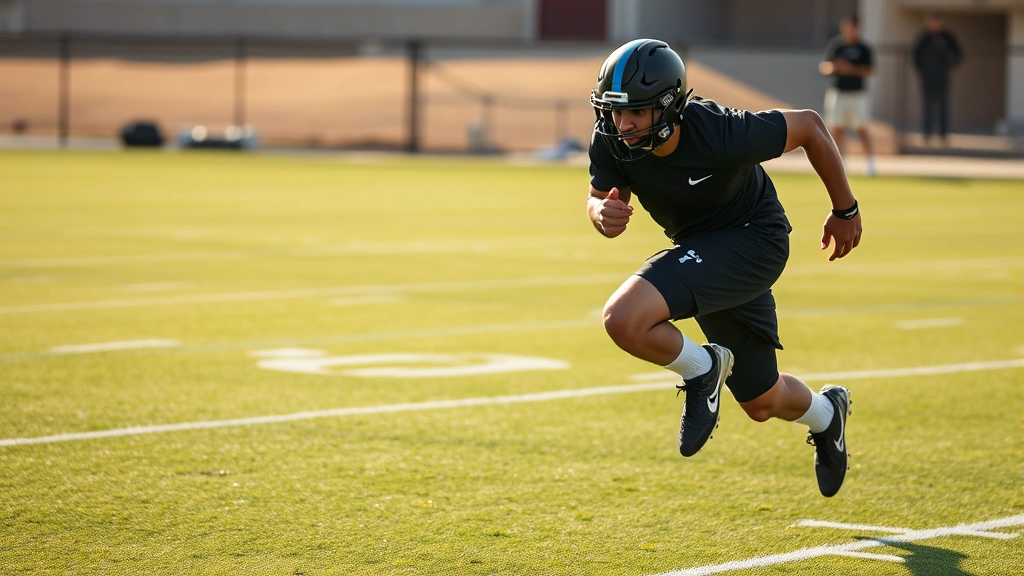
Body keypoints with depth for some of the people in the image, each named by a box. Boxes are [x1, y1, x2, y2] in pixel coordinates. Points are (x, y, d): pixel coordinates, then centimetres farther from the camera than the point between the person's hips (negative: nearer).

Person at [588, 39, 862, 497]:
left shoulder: (720, 134, -33)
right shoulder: (612, 140, -19)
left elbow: (809, 125, -18)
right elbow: (601, 195, -2)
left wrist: (845, 210, -6)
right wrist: (602, 212, -29)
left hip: (753, 240, -6)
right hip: (699, 248, 6)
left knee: (624, 319, -29)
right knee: (762, 403, 20)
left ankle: (701, 369, -2)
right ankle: (825, 413, 53)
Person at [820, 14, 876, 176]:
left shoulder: (864, 48, 0)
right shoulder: (835, 46, 4)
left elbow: (869, 70, -5)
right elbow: (824, 67, 4)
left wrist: (851, 69, -18)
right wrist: (832, 66, -18)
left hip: (858, 94, -2)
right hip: (837, 94, 2)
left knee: (861, 129, -5)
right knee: (836, 129, 3)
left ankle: (870, 162, 0)